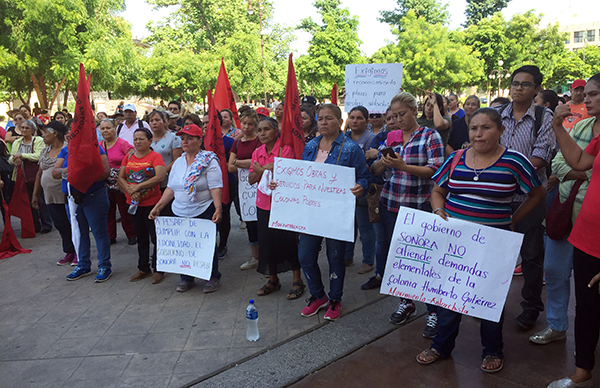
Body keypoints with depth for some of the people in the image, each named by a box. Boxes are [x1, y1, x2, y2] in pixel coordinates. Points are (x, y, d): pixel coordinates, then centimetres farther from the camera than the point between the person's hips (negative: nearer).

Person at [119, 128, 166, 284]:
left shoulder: (155, 156, -8)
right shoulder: (128, 157, 9)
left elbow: (160, 177, -23)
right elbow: (120, 177, 5)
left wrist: (138, 187, -20)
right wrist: (130, 190, -13)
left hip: (152, 203, -6)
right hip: (133, 204, 6)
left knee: (156, 237, 1)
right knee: (141, 237, 16)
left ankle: (158, 269, 13)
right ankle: (143, 269, 27)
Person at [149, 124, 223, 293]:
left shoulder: (209, 161, -7)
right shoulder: (178, 162, 13)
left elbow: (215, 188, -15)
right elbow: (171, 188, 15)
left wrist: (218, 208, -26)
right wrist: (157, 207, 9)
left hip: (204, 212, -6)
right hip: (180, 213, 6)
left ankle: (213, 278, 22)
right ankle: (186, 278, 27)